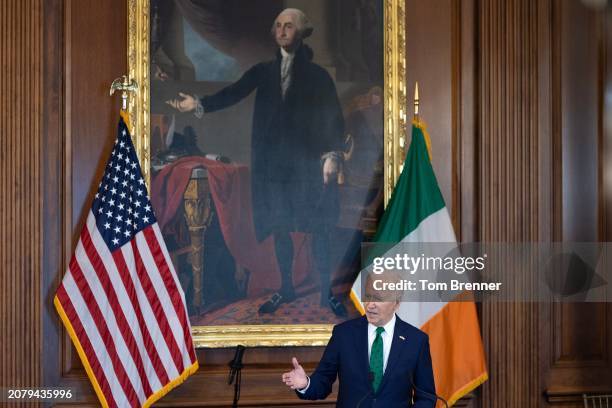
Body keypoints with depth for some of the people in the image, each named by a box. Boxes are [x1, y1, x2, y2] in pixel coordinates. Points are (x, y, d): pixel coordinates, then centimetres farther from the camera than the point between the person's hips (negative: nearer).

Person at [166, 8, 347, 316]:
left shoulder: (318, 75, 1)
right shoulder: (263, 71, 7)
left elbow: (335, 119, -1)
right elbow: (233, 93, -4)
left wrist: (332, 155, -12)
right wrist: (199, 104, -19)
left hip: (309, 161, -2)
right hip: (273, 161, 3)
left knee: (318, 227, 0)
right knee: (279, 226, 9)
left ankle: (326, 291, 10)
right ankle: (286, 288, 21)